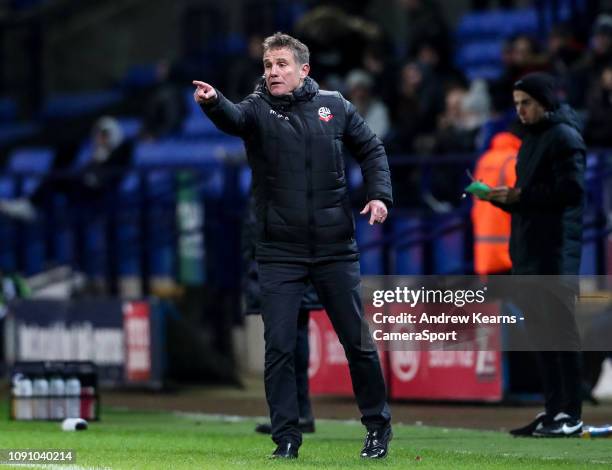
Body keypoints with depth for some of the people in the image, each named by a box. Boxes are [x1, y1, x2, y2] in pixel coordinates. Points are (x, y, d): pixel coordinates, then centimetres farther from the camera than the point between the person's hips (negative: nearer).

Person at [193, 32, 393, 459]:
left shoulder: (334, 106, 3)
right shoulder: (258, 109, -2)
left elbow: (371, 150, 13)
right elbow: (232, 119, -25)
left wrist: (380, 194, -2)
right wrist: (213, 102, -48)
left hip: (335, 248, 1)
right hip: (279, 252, -1)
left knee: (358, 341, 8)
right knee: (279, 348, -3)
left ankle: (378, 426, 23)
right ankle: (286, 437, 5)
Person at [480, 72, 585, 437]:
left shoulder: (565, 137, -7)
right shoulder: (531, 138, 21)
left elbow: (572, 190, -17)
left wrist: (519, 195, -16)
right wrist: (500, 197, 6)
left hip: (556, 252, -9)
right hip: (527, 252, 9)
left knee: (560, 330, -8)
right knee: (540, 332, 9)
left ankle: (571, 416, -7)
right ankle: (553, 411, 13)